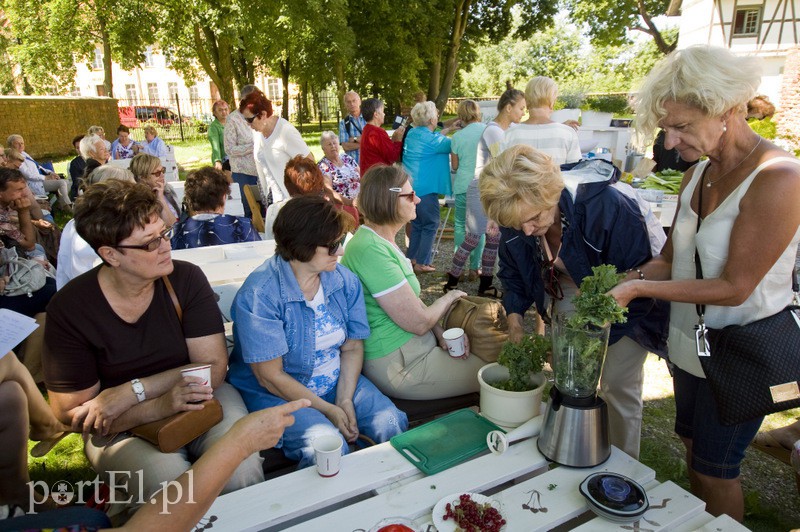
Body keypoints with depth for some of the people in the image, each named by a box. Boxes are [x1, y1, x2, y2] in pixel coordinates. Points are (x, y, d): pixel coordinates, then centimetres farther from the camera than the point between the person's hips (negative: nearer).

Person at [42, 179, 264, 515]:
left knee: (242, 471, -26)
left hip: (198, 398, 1)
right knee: (171, 483, -31)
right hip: (121, 427, -1)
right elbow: (72, 415, -11)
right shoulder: (68, 309, -12)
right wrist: (158, 407, -26)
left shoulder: (186, 280, -10)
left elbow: (214, 367, -12)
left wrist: (131, 392, -20)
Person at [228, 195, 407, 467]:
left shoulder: (345, 279, -2)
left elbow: (352, 347, 2)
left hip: (340, 382, 5)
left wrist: (345, 399, -13)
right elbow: (270, 376, -18)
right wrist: (327, 410, -18)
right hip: (278, 394, -5)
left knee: (391, 422, -17)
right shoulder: (259, 293, -20)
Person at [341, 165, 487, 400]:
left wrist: (441, 333, -4)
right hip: (396, 365, -10)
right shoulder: (371, 251, -26)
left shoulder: (381, 240, 8)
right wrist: (450, 297, -4)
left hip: (415, 345, 10)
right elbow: (419, 322, -23)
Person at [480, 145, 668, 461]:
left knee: (618, 388, 0)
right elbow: (512, 273, 0)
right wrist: (515, 321, -12)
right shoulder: (515, 216, -19)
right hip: (567, 298, 5)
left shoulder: (607, 206, -37)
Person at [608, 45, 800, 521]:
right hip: (690, 341, 7)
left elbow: (735, 286, -23)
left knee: (716, 472, 12)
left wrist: (640, 288, -26)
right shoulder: (697, 174, 2)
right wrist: (625, 281, -13)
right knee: (694, 452, 22)